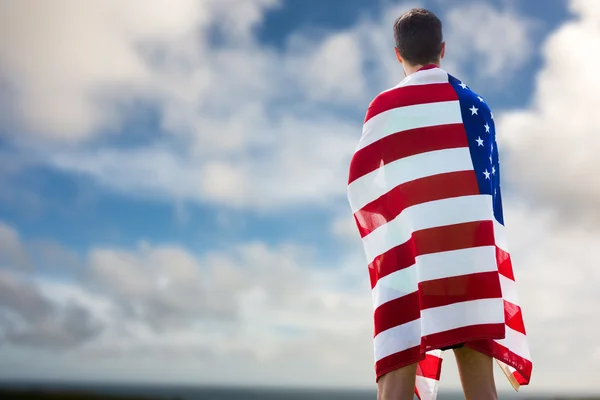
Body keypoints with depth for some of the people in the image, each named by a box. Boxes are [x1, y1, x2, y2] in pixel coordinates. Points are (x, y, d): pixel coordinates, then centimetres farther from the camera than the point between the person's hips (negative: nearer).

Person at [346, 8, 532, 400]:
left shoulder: (383, 107, 8)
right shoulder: (472, 102, 11)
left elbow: (362, 186, 4)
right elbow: (489, 182, 7)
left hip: (407, 251, -1)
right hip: (469, 252, 1)